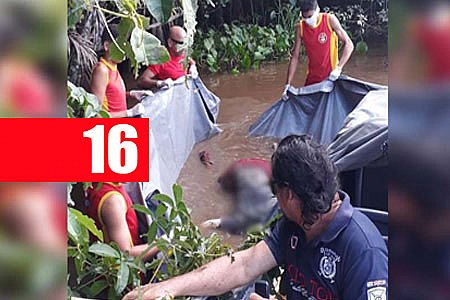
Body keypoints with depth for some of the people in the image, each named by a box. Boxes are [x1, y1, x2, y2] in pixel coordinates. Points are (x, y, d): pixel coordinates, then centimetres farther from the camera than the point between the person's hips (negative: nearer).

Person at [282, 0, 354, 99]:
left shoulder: (330, 20, -11)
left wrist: (339, 68, -24)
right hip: (312, 77, 3)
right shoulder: (300, 28, -5)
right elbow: (295, 57, -3)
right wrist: (288, 84, -9)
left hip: (331, 76, -2)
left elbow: (349, 44, -11)